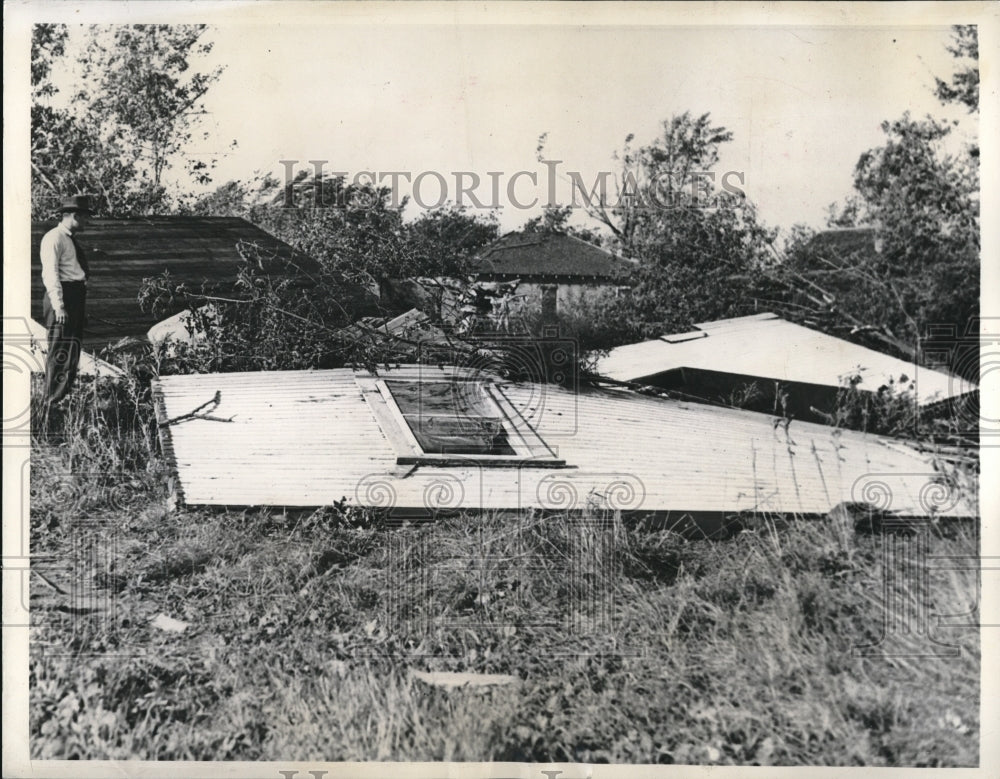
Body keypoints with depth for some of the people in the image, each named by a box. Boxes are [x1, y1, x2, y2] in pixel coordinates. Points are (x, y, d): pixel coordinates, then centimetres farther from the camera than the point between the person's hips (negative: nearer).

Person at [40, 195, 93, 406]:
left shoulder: (71, 240, 21)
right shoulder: (54, 238, -9)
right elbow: (51, 273, -16)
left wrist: (83, 307, 21)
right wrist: (59, 306, -24)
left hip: (76, 297, 10)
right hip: (63, 297, -10)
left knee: (73, 351, 14)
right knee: (60, 352, -10)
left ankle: (63, 400, 23)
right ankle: (51, 402, -5)